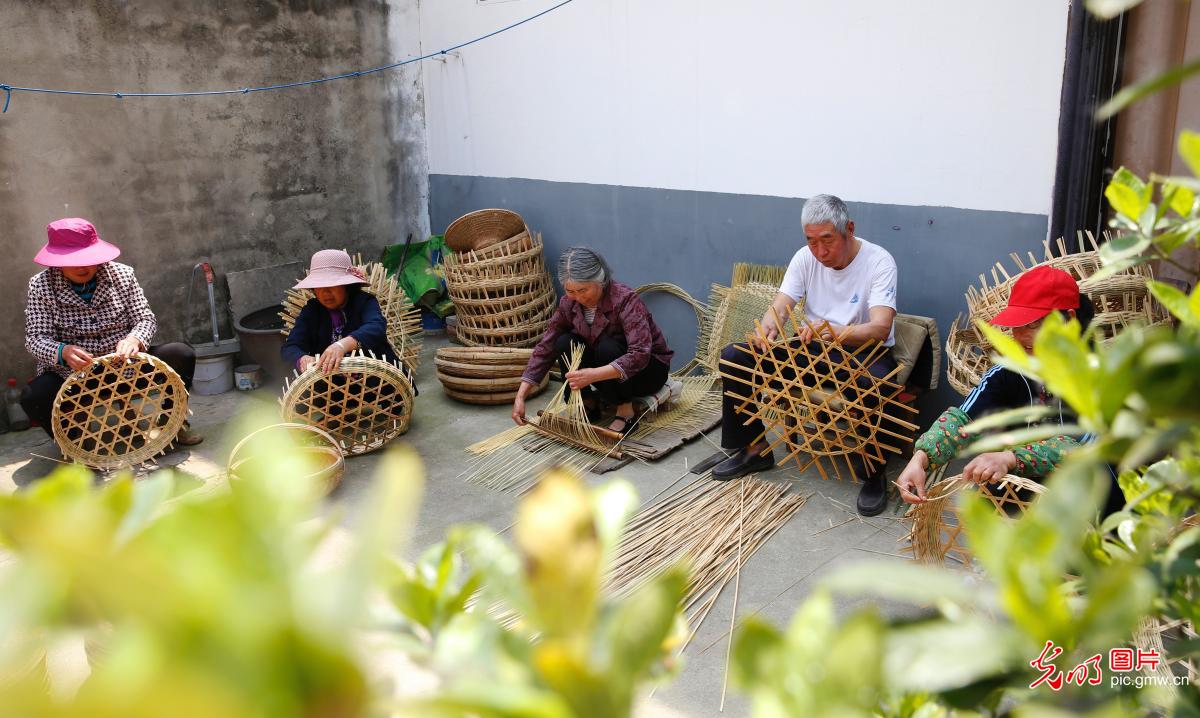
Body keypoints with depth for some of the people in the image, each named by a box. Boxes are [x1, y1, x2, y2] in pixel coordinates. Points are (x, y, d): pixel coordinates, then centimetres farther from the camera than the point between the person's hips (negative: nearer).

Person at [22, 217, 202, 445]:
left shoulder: (122, 275, -2)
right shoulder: (41, 286, -6)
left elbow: (146, 319, -5)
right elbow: (36, 338, -12)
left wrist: (134, 339, -30)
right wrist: (63, 351, -36)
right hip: (70, 374, -1)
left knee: (182, 354, -19)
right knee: (33, 397, -32)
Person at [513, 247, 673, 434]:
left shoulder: (625, 300, -29)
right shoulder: (568, 304, -12)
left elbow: (640, 355, -39)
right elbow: (545, 348, -10)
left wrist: (593, 375, -50)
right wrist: (520, 397, -18)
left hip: (649, 368, -5)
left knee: (607, 347, -34)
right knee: (565, 343, -20)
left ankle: (625, 411, -17)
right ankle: (588, 403, -4)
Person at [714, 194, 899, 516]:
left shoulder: (879, 261, -16)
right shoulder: (806, 257, -2)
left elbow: (881, 328, -29)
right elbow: (780, 306, -10)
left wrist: (837, 332, -49)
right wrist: (768, 328, -36)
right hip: (812, 348, 5)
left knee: (876, 383, -41)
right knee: (733, 356, -10)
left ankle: (874, 471, -15)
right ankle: (755, 449, 5)